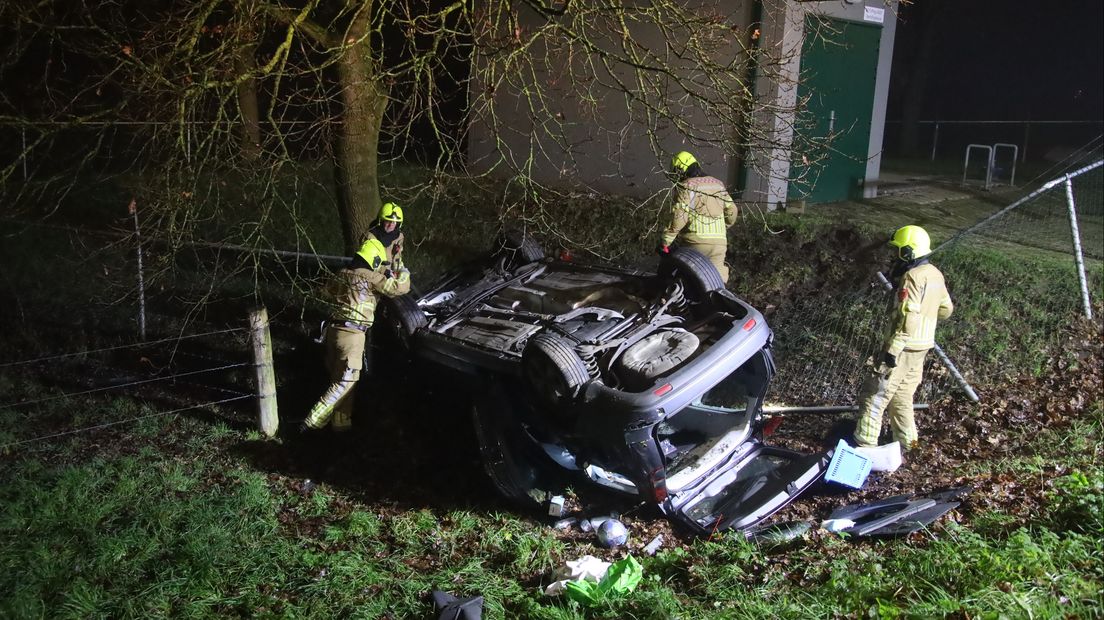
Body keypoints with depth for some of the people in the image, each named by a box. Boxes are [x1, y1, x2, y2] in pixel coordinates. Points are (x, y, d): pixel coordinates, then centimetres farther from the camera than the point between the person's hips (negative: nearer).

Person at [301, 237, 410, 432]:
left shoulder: (343, 274, 11)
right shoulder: (371, 277, -10)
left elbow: (329, 290, 30)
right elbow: (399, 288, -7)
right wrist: (403, 273, 13)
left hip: (334, 329, 8)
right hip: (352, 335, -8)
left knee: (338, 378, 16)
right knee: (345, 383, -3)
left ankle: (341, 422, 22)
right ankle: (312, 422, -7)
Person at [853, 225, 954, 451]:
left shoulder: (912, 276, -19)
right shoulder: (935, 274, 9)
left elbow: (907, 319, -25)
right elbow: (946, 309, 19)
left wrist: (892, 350, -25)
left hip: (905, 347, -9)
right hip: (922, 346, 9)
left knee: (875, 395, -5)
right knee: (902, 395, 20)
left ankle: (865, 445, -4)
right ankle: (906, 442, 28)